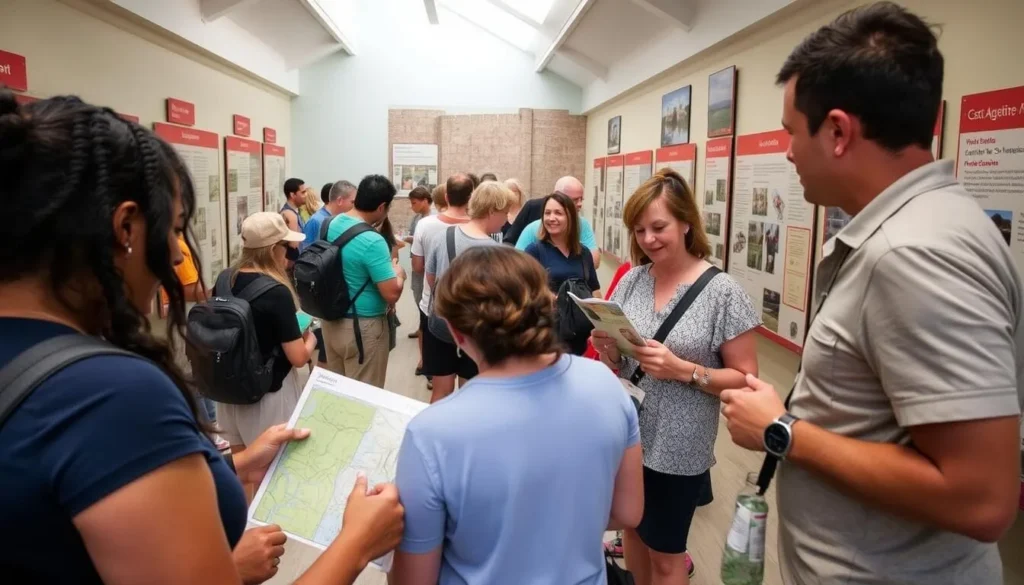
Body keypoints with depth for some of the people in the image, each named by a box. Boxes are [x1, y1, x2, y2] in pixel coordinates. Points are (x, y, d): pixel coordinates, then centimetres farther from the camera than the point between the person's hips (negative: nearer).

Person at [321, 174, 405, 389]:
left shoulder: (332, 224, 0)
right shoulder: (372, 241, -25)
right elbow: (392, 295, -25)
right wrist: (399, 274, -5)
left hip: (331, 319, 8)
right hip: (363, 327, -8)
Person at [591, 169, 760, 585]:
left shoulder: (722, 292, -15)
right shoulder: (632, 280, -1)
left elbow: (744, 378, -11)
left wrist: (683, 370, -25)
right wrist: (608, 350, -14)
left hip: (679, 447, -4)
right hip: (626, 434, 4)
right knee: (633, 533, 23)